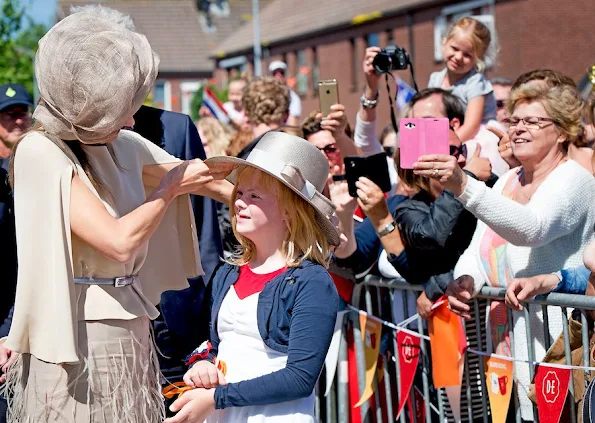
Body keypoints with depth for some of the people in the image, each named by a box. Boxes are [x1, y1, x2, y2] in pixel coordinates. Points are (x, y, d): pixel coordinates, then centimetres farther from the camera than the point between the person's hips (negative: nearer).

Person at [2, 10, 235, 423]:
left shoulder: (122, 145, 7)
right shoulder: (41, 153, -15)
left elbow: (194, 175, 22)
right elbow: (120, 241, -22)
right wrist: (171, 187, -8)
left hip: (131, 339, 7)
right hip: (74, 347, -7)